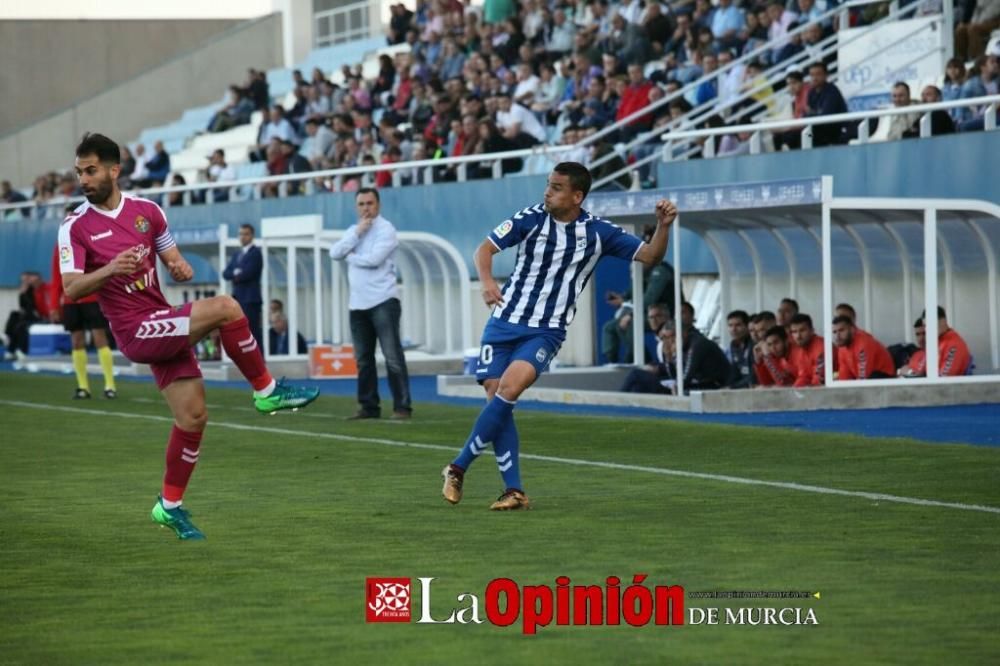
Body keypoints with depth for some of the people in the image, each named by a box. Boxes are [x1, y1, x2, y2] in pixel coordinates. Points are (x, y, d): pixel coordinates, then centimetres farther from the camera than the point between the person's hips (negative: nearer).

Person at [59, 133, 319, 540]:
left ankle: (171, 506, 20)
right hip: (135, 331, -6)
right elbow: (71, 289, -13)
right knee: (225, 309, -24)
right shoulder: (76, 227, -5)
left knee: (193, 417, 4)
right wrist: (109, 270, -31)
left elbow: (172, 256, 17)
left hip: (162, 327, 6)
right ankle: (267, 391, -7)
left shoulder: (146, 211, 8)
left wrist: (180, 268, -8)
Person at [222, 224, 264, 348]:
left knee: (253, 332, -12)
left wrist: (236, 276, 2)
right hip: (238, 298, 8)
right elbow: (226, 274, 11)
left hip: (250, 299, -8)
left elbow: (248, 273, -13)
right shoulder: (236, 256, 21)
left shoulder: (256, 253, -2)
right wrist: (235, 273, -8)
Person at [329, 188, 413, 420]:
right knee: (363, 358, 8)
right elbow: (335, 253, 2)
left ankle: (402, 407, -8)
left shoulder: (385, 229, -4)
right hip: (358, 304, 7)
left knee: (393, 356, -9)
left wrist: (349, 256, -1)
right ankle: (369, 406, 15)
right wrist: (358, 233, -7)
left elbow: (374, 259, -17)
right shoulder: (353, 230, 16)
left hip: (383, 301, -7)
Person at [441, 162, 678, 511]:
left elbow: (649, 256, -1)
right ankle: (514, 491, -1)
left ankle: (458, 468, -12)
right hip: (504, 322, 2)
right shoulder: (531, 218, -5)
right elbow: (485, 249, -2)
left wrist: (663, 226, -20)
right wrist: (486, 280, -22)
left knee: (509, 388, -24)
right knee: (497, 397, -7)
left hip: (546, 332, -2)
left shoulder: (598, 232, -4)